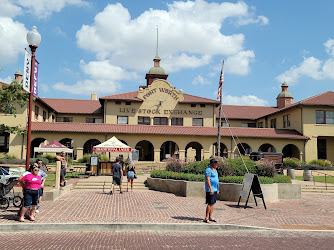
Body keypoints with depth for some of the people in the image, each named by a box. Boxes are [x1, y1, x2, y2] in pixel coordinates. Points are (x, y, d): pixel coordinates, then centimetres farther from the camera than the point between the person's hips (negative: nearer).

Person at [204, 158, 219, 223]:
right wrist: (210, 189, -25)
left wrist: (217, 189, 22)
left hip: (215, 189, 9)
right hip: (210, 189, -9)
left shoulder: (215, 170, 18)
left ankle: (210, 217, 15)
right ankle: (206, 218, -5)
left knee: (212, 203, 10)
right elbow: (208, 180, -19)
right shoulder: (209, 170, -12)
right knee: (210, 203, -10)